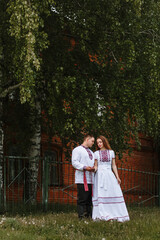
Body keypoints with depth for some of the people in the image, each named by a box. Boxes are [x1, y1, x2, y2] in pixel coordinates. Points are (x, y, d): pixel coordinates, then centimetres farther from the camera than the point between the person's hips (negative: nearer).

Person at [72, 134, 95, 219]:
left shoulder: (91, 152, 27)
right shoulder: (77, 150, 1)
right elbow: (74, 162, -10)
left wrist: (93, 168, 6)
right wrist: (84, 167, -22)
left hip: (90, 179, 8)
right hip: (82, 179, -8)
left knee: (89, 199, 7)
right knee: (82, 199, -10)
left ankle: (89, 215, 11)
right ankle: (81, 216, -10)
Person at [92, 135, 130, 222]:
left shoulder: (111, 152, 10)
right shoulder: (96, 153, 9)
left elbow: (114, 165, 11)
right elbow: (96, 166, 10)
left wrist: (117, 177, 5)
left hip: (109, 175, 1)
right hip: (100, 175, -1)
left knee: (113, 194, -7)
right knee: (101, 195, -9)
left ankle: (115, 214, -4)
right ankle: (103, 215, -9)